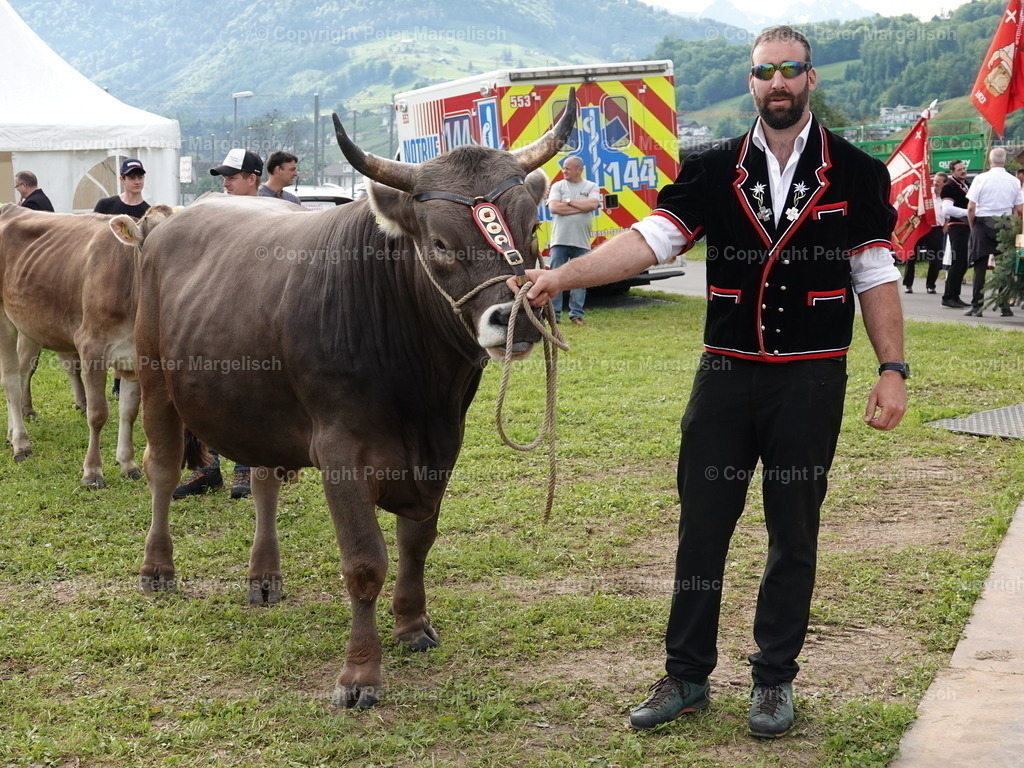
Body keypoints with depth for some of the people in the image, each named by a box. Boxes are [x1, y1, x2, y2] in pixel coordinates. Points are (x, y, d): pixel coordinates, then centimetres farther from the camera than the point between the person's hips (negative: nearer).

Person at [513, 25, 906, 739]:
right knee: (702, 527, 7)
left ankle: (774, 680, 22)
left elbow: (876, 278, 2)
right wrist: (560, 277, -20)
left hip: (812, 380, -1)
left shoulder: (857, 172, 0)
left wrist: (893, 369, -5)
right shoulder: (715, 170, 2)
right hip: (726, 377, 2)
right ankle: (687, 677, 19)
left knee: (794, 536, 8)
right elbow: (647, 240, -8)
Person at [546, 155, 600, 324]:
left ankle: (576, 314, 10)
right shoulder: (558, 186, 7)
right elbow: (553, 207, -9)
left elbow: (592, 204, -12)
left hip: (581, 242, 0)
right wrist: (581, 207, -8)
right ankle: (554, 313, 3)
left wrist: (569, 201, -6)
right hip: (560, 240, 0)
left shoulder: (591, 187, 7)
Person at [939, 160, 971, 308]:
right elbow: (947, 209, -23)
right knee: (957, 263, -12)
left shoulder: (966, 185, 18)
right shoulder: (949, 187, -11)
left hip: (967, 227, 9)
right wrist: (967, 212, -20)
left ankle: (955, 296, 18)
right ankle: (948, 297, -10)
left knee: (963, 263, 11)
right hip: (957, 227, -9)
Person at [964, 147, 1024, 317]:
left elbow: (971, 207, -9)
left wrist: (972, 226, 5)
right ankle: (1005, 307, 9)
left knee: (980, 267, 2)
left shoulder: (981, 179, -7)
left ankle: (977, 306, 1)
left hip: (983, 224, -2)